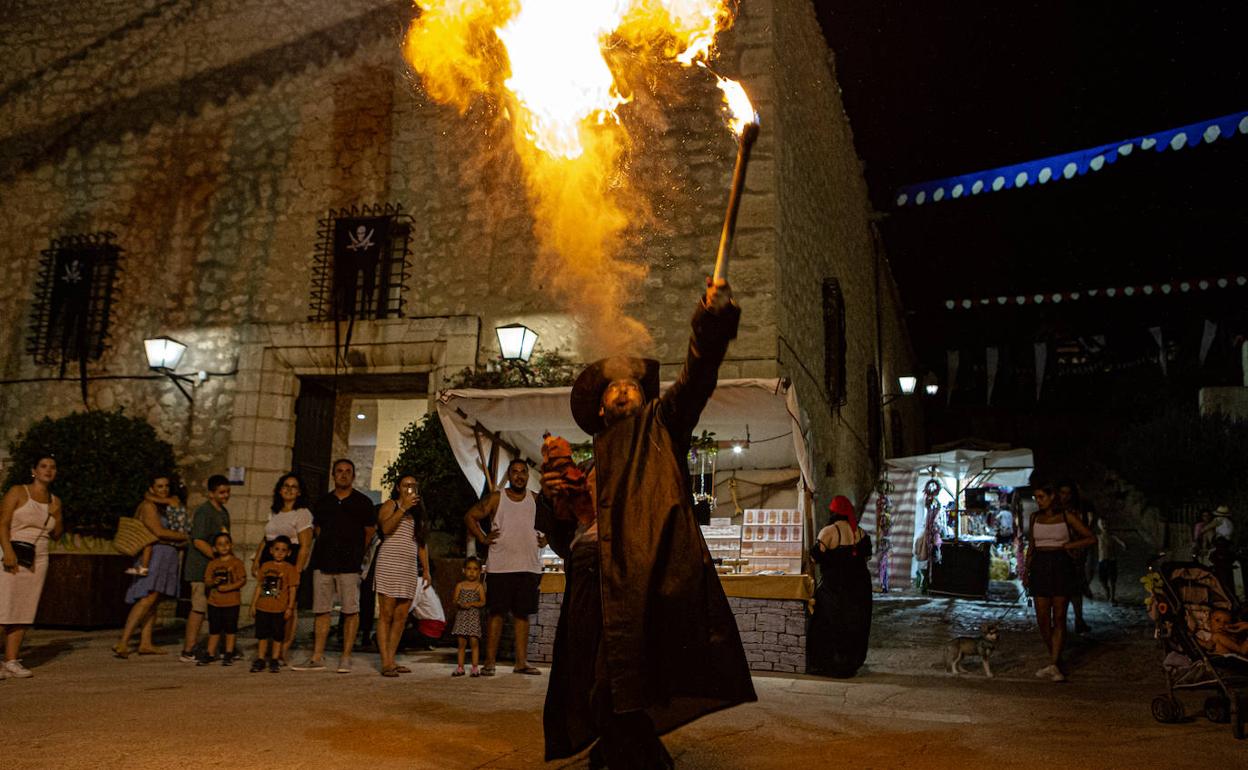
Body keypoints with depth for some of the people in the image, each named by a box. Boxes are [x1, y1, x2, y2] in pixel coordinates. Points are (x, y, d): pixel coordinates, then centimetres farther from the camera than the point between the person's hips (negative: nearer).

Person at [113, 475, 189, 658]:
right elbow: (159, 532, -17)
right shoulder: (148, 506, -7)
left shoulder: (163, 507, 21)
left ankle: (145, 643, 6)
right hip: (155, 555, -9)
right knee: (148, 599, -19)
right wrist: (183, 536, -7)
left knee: (154, 601, 6)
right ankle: (122, 643, -23)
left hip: (166, 557, 9)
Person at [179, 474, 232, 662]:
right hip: (202, 567, -9)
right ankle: (188, 652, -2)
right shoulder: (204, 511, -13)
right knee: (199, 608, -7)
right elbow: (198, 541, -20)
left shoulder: (223, 512, 16)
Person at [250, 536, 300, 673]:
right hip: (262, 607, 3)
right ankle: (260, 660, 19)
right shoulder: (265, 566, 7)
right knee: (262, 635, 10)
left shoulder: (289, 568, -4)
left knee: (277, 636, 5)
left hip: (279, 609, -3)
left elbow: (292, 589, -5)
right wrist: (253, 604, 9)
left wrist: (290, 607, -9)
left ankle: (274, 661, 14)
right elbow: (259, 586, 12)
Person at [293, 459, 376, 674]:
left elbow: (370, 531, 9)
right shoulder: (323, 502, 14)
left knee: (351, 611, -3)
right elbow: (317, 529, 22)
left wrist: (353, 550, 9)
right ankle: (317, 658, 10)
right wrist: (328, 548, 12)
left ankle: (346, 658, 3)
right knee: (321, 611, 6)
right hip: (323, 563, 3)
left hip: (349, 565, -3)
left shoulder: (362, 502, 4)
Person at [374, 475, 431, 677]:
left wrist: (426, 569, 16)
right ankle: (385, 663, -10)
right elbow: (386, 527, -14)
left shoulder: (418, 514, 23)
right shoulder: (391, 505, 6)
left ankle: (392, 660, 7)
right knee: (386, 615, -8)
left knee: (401, 617, 3)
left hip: (410, 569, 6)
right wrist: (403, 508, -14)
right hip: (389, 564, -6)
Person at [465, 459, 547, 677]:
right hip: (500, 566, -2)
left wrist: (544, 539, 7)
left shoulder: (537, 500, 8)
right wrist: (483, 538, -1)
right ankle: (490, 661, 3)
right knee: (496, 613, -2)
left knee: (522, 614, 6)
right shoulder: (495, 499, 2)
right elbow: (470, 516, 8)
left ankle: (521, 662, 11)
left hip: (529, 567, 3)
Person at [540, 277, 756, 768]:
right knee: (601, 705, 9)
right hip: (593, 592, 6)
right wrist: (560, 501, 6)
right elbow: (567, 541, 26)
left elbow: (697, 375, -4)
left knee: (622, 705, -15)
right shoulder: (594, 466, 27)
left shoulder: (659, 426, 14)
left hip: (643, 586, -6)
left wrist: (713, 318, -20)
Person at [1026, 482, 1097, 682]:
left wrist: (1068, 545, -8)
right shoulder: (1035, 517, 10)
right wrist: (1026, 571, 12)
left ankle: (1054, 664, -3)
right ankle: (1055, 661, 15)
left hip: (1062, 567, -4)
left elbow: (1091, 538, 0)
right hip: (1040, 567, 4)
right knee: (1042, 619, 0)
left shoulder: (1067, 516, -2)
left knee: (1059, 618, -3)